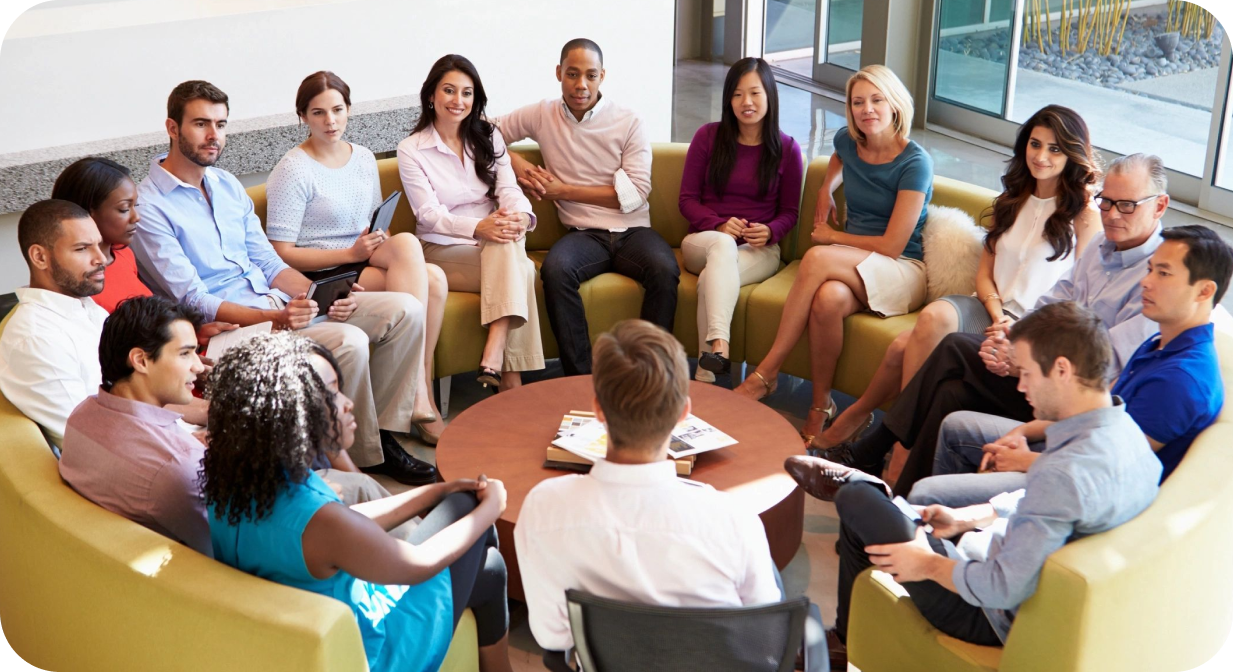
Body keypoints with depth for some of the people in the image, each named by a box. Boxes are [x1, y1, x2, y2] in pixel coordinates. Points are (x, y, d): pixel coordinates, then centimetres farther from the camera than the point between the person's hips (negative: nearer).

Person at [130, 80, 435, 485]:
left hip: (278, 303, 8)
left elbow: (268, 263, 15)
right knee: (349, 341, -31)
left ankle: (384, 436, -1)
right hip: (230, 326, -8)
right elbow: (194, 302, -15)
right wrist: (274, 318, -27)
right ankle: (365, 461, -12)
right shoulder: (148, 206, -9)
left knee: (405, 311, -7)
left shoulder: (228, 185, 16)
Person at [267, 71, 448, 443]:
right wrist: (351, 253, -17)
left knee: (435, 279, -26)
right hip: (322, 277, -6)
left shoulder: (364, 158, 15)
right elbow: (282, 254, -10)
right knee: (409, 244, -30)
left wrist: (381, 241, -1)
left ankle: (420, 388, -18)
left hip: (367, 262, 6)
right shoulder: (293, 171, -6)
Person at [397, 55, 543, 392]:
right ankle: (510, 377, -36)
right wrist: (478, 227, -29)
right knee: (519, 271, -32)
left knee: (507, 243, -35)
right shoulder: (410, 150, 0)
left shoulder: (488, 137, 13)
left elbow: (509, 189, 0)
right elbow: (429, 215, -10)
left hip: (494, 246, 3)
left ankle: (493, 357, -44)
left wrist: (519, 216, -26)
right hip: (443, 251, -3)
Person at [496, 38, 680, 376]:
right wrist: (517, 163, 0)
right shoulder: (542, 115, 10)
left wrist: (564, 190, -4)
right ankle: (580, 378, -28)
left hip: (633, 230, 0)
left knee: (665, 269, -34)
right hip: (584, 233, 1)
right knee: (555, 269, -35)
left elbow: (635, 193, -3)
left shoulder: (628, 122, 4)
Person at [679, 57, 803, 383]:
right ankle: (719, 346, -56)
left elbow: (790, 211, 10)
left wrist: (770, 231, -14)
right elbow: (687, 199, 4)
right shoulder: (708, 136, 4)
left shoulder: (786, 148, 4)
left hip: (760, 250, 0)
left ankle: (705, 375, -41)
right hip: (703, 240, 0)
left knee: (711, 280, -35)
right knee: (723, 245, -39)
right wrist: (719, 226, -15)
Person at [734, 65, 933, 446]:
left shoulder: (914, 163, -13)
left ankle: (767, 373, -28)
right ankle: (821, 407, -23)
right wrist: (825, 191, 19)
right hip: (852, 266, 4)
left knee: (817, 259, -34)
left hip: (903, 272, -4)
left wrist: (831, 236, -5)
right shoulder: (848, 141, 5)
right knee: (828, 299, -36)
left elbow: (892, 245, -15)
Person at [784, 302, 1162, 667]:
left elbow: (1004, 588, -33)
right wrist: (966, 518, 11)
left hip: (1001, 622, -9)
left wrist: (930, 565, -16)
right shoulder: (1124, 430, -4)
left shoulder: (1066, 471, -34)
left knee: (855, 500, 0)